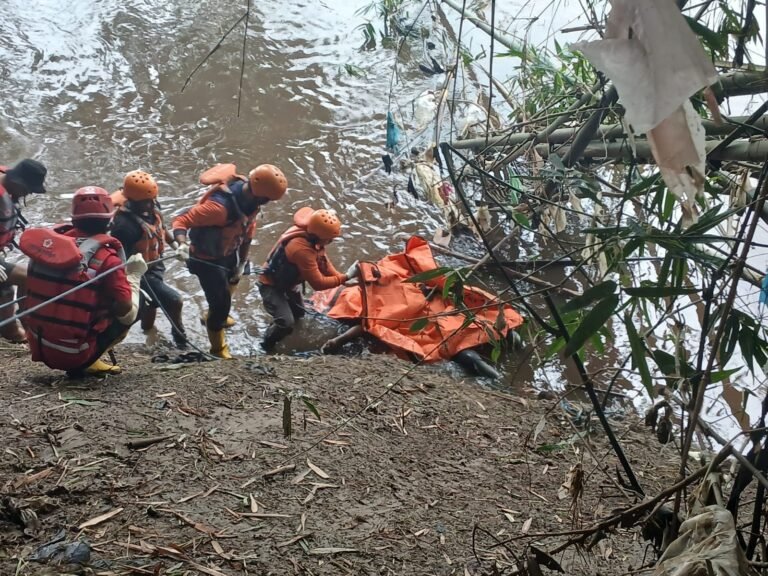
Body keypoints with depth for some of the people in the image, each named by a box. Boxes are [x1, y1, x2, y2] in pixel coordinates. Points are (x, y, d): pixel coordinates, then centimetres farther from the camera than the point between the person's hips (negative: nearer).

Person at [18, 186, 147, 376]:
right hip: (75, 355, -5)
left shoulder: (50, 242, -3)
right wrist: (134, 276, 0)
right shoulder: (107, 259, -17)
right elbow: (128, 315, -13)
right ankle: (84, 364, 1)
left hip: (39, 349, 5)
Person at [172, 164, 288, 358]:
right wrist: (182, 244, -53)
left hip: (228, 253, 8)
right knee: (221, 303, -2)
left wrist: (242, 264, 2)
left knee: (230, 284, 33)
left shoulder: (251, 199, -15)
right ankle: (218, 349, 24)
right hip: (207, 259, -8)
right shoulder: (220, 206, -40)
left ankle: (217, 316, 64)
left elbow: (247, 232, -1)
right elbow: (181, 220, -35)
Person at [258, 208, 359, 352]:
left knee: (298, 313, 24)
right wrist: (346, 276, -31)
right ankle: (268, 345, 7)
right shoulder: (302, 249, -41)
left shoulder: (311, 235, -15)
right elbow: (318, 283, -34)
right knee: (286, 322, -20)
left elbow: (322, 260, -1)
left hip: (287, 282, 9)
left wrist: (340, 277, -15)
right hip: (271, 285, -9)